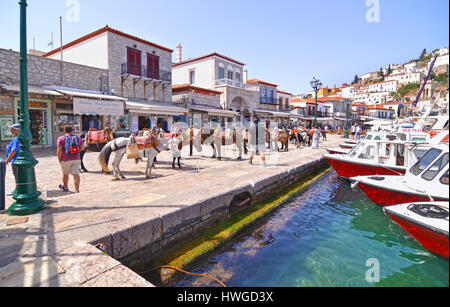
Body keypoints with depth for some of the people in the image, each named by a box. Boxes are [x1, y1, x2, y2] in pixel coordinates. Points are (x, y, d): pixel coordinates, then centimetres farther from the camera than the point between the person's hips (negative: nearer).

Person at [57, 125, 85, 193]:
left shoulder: (61, 139, -5)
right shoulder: (78, 138, 4)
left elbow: (59, 151, -10)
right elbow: (83, 148, 11)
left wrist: (59, 160, 2)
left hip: (65, 160, -1)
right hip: (76, 159, 2)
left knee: (65, 173, 19)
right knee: (76, 174, -1)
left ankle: (65, 187, 39)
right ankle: (77, 190, -7)